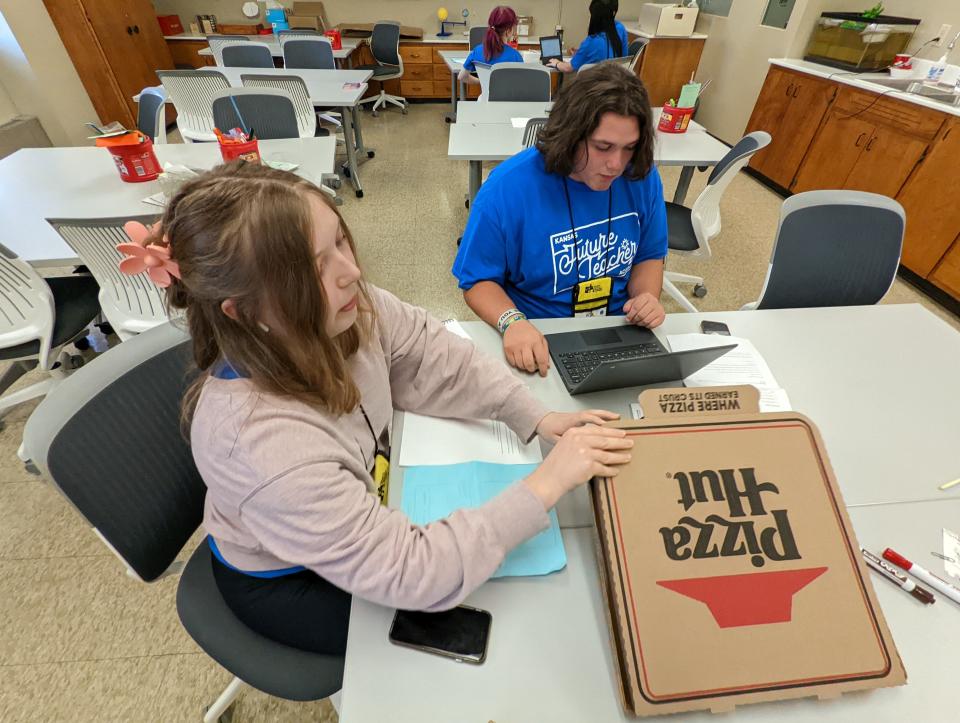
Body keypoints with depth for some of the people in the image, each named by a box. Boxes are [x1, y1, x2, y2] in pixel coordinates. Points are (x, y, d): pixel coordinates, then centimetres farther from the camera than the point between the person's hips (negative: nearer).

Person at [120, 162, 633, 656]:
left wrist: (537, 419, -22)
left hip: (364, 495, 5)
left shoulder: (346, 305, -25)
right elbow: (412, 574, -36)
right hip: (289, 583, -4)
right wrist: (547, 484, -37)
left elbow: (439, 359, -12)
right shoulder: (260, 441, -42)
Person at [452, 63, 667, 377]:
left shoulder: (642, 178, -3)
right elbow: (478, 280, -9)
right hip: (538, 341, -3)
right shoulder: (507, 187, -16)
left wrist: (647, 297, -9)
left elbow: (650, 256, 12)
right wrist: (512, 322, -27)